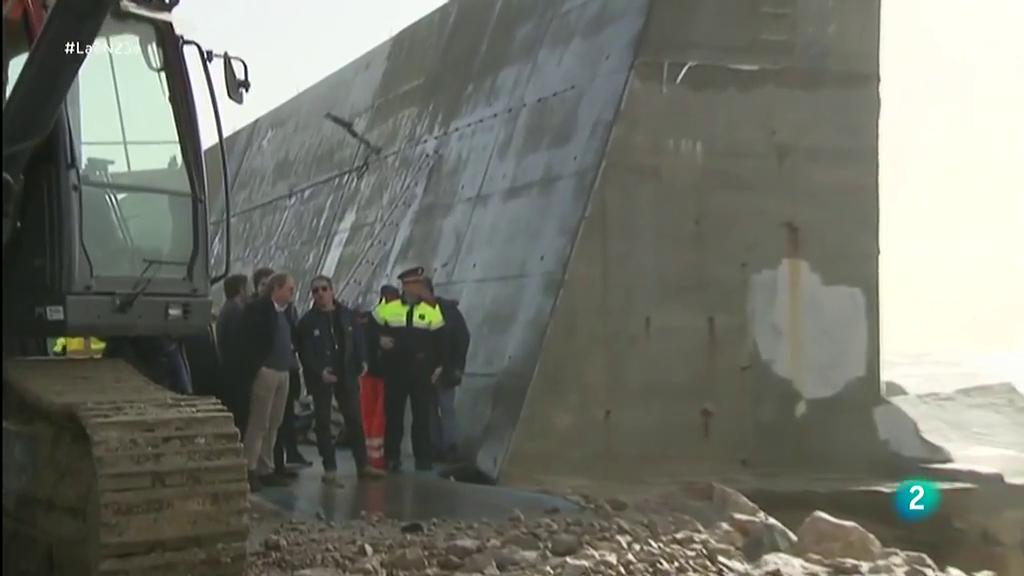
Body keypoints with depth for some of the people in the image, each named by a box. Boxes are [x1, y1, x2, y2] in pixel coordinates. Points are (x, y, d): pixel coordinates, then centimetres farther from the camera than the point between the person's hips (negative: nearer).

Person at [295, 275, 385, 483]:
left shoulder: (346, 316, 7)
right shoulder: (307, 321, -3)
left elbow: (357, 341, 12)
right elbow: (305, 353, -8)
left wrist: (361, 361, -3)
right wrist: (320, 372, -20)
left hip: (346, 375, 3)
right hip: (320, 378, -3)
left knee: (355, 420, 5)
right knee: (323, 422, 1)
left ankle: (362, 465, 11)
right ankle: (330, 468, 7)